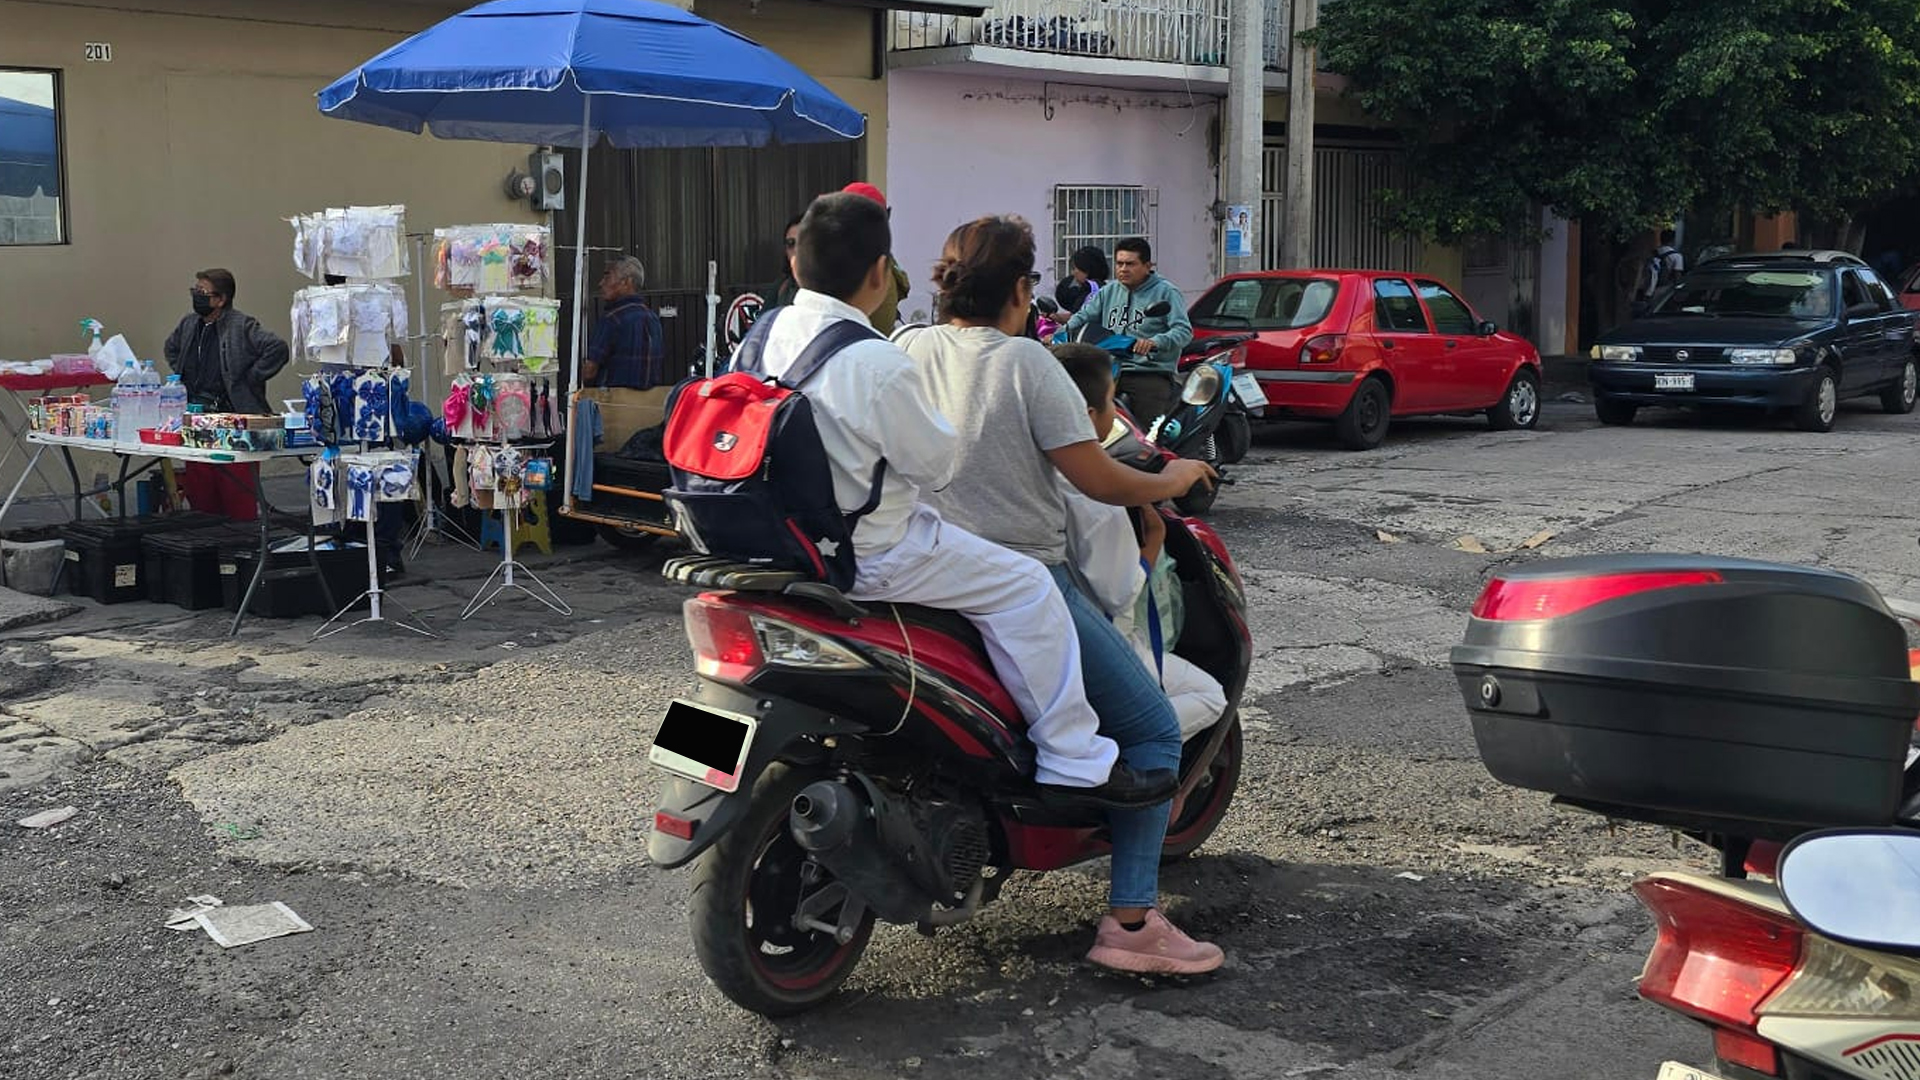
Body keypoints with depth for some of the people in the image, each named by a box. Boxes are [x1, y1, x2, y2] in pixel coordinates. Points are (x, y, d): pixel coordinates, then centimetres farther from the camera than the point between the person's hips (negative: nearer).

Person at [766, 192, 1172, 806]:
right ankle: (1074, 762, 0)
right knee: (1025, 586, -4)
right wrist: (937, 423, 5)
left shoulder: (776, 332, 0)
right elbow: (936, 462, -15)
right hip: (873, 556, -10)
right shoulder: (877, 365, -26)